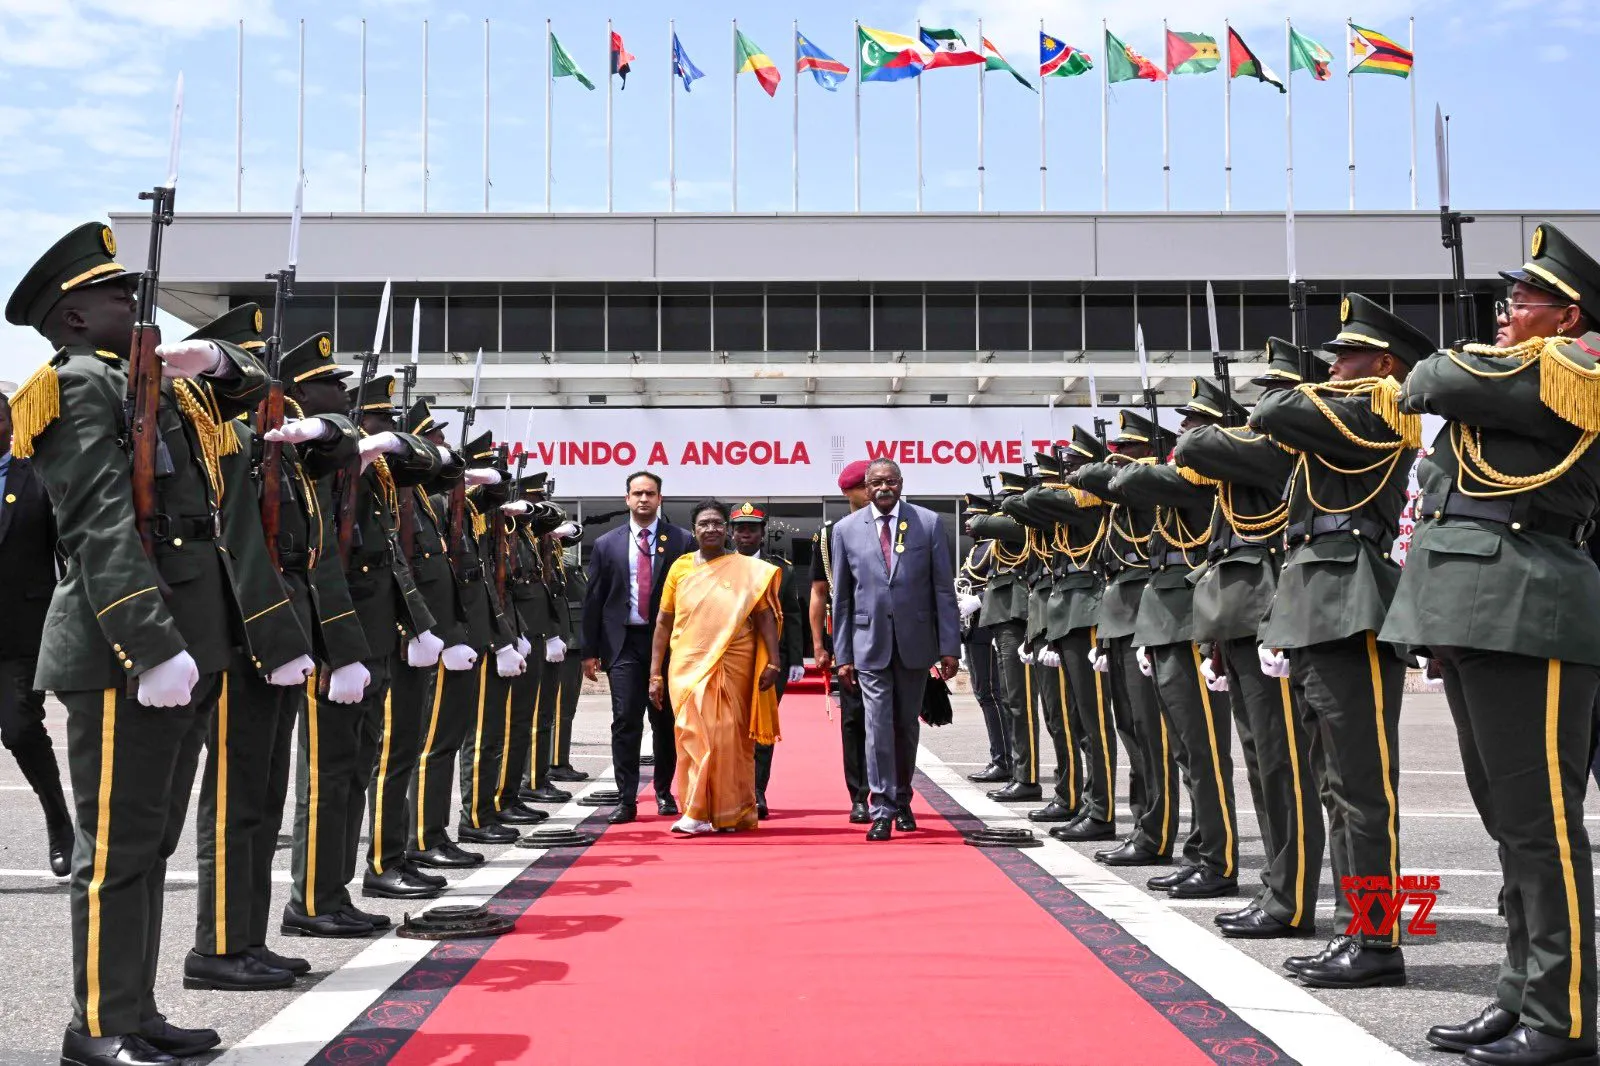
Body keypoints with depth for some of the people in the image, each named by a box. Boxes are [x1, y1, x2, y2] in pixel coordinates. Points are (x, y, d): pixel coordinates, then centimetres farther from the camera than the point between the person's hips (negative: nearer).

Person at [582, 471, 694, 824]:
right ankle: (627, 799, -1)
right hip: (624, 641, 0)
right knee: (625, 720, -5)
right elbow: (593, 600, 7)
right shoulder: (607, 544, 7)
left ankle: (664, 792, 24)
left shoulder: (681, 541, 2)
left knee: (665, 720, 9)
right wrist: (590, 651, 2)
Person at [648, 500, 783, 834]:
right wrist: (655, 674, 6)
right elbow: (663, 622, 9)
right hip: (688, 667, 1)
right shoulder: (680, 567, 6)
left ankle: (732, 813, 13)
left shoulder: (748, 569, 3)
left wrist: (773, 662, -9)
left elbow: (766, 618, 1)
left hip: (734, 668, -1)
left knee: (731, 739, 3)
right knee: (693, 737, -3)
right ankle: (697, 814, 6)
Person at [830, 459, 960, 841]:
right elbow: (842, 598, 5)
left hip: (914, 641, 1)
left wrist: (949, 647, -4)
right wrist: (843, 655, 1)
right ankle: (882, 810, -3)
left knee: (907, 725, 10)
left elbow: (944, 590, 1)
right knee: (879, 725, -7)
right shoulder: (847, 529, 3)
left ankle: (902, 801, 27)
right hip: (870, 642, 0)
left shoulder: (929, 523, 1)